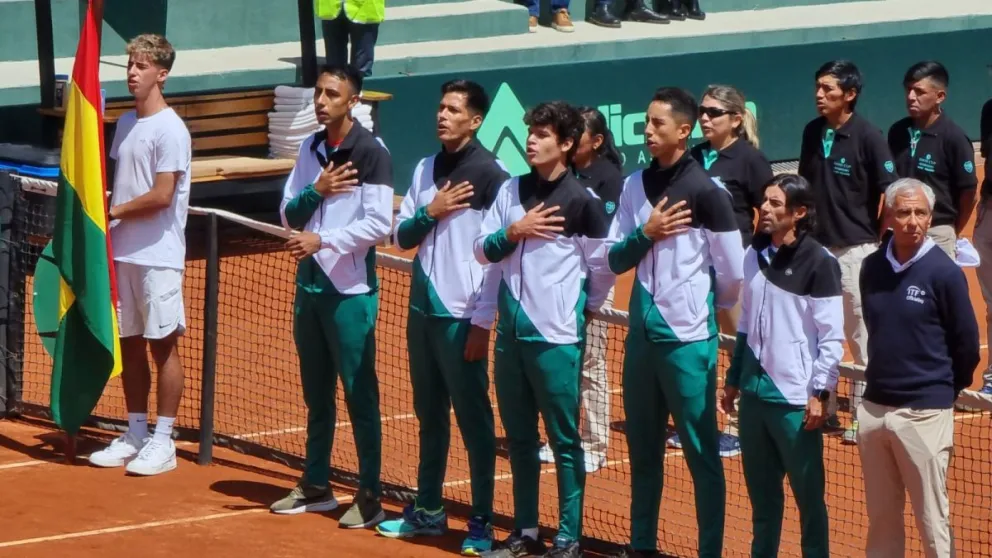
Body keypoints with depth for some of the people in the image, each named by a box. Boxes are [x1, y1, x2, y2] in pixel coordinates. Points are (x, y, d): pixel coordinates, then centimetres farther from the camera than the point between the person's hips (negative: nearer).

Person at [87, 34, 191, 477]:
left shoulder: (170, 130, -12)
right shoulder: (125, 123, 13)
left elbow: (161, 196, -18)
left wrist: (113, 211, -8)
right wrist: (104, 216, 3)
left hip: (157, 255, -8)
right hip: (123, 252, 8)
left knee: (163, 345, -2)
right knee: (130, 345, 11)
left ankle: (163, 443, 1)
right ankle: (135, 435, 18)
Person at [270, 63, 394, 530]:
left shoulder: (371, 153, -11)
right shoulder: (310, 149, 10)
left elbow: (379, 224, -17)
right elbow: (289, 216, 9)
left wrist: (323, 239, -22)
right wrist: (316, 191, -9)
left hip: (350, 292, -7)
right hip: (309, 286, 7)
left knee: (360, 395, -3)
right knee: (316, 394, 14)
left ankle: (369, 496, 1)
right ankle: (316, 486, 22)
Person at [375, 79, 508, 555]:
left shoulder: (488, 175, -9)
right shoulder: (426, 169, 10)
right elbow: (402, 237, 12)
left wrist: (483, 322, -14)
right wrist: (430, 213, -9)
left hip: (462, 318, -7)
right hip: (422, 311, 7)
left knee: (474, 421, -1)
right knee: (429, 416, 15)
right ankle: (428, 510, 24)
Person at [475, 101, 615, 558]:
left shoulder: (582, 202, -8)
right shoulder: (512, 190, 8)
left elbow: (603, 269, -3)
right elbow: (482, 250, 9)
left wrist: (579, 309, 6)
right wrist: (512, 232, -8)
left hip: (556, 338, -6)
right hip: (511, 333, 6)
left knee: (564, 442, 0)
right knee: (519, 438, 13)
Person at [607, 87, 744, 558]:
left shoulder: (705, 191, -11)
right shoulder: (635, 185, 7)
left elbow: (734, 273, -7)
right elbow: (615, 259, 7)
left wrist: (704, 307, 8)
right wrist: (646, 233, -10)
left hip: (687, 338, -6)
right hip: (642, 333, 6)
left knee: (702, 452, 1)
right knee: (643, 448, 15)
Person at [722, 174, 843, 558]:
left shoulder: (819, 263, -10)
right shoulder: (755, 255, 9)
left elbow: (832, 335, -11)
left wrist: (820, 393, -14)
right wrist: (733, 379, 17)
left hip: (795, 400, -6)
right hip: (755, 393, 6)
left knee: (808, 495, 2)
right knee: (761, 493, 14)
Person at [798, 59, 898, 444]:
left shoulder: (868, 137, -12)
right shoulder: (813, 132, 5)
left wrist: (879, 240, -7)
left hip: (855, 249, -6)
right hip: (816, 247, 6)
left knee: (861, 338, 1)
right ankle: (824, 409, 23)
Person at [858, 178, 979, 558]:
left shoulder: (944, 273, -9)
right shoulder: (872, 268, 6)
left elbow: (967, 344, -3)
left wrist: (945, 390, 8)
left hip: (923, 413, -5)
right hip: (874, 408, 5)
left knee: (932, 521, -3)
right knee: (881, 517, 12)